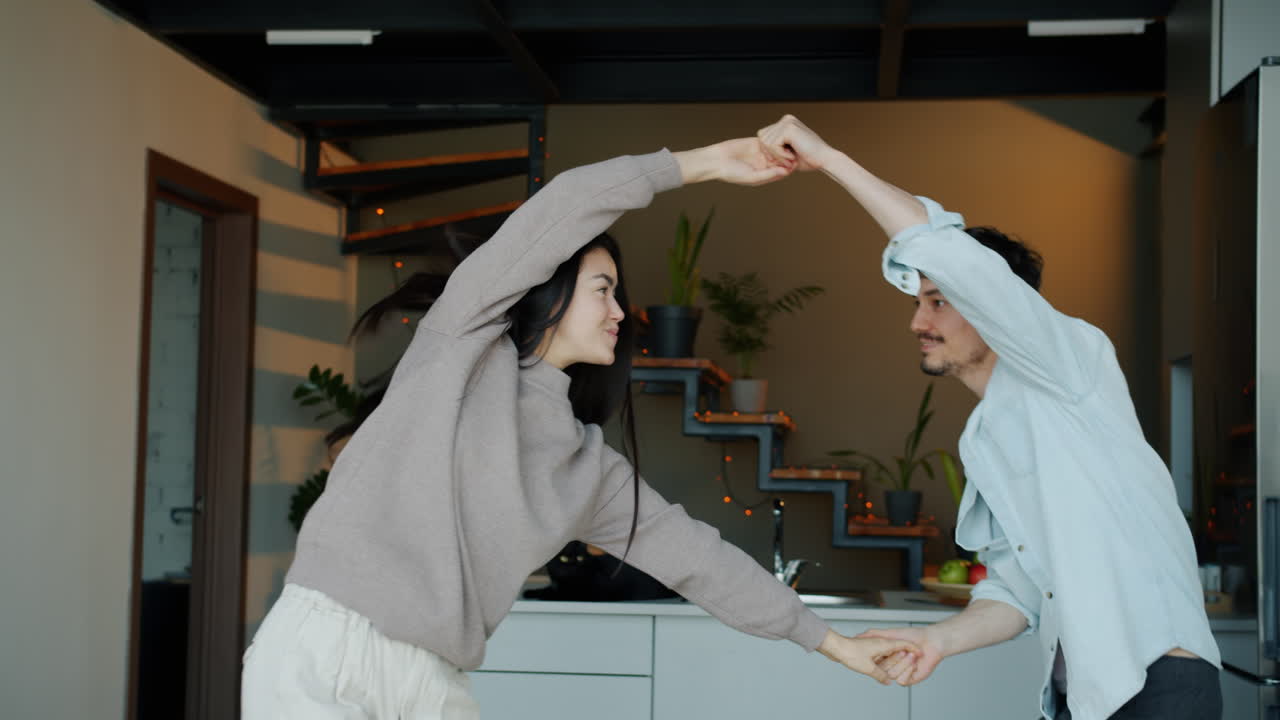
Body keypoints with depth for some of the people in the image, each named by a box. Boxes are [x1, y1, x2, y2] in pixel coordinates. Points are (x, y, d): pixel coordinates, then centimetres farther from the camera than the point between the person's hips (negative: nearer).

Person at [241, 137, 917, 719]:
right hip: (322, 660, -6)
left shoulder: (591, 468, 13)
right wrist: (699, 162, -2)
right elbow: (561, 213, -8)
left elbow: (691, 554, 17)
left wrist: (829, 640, 19)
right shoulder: (462, 345, 0)